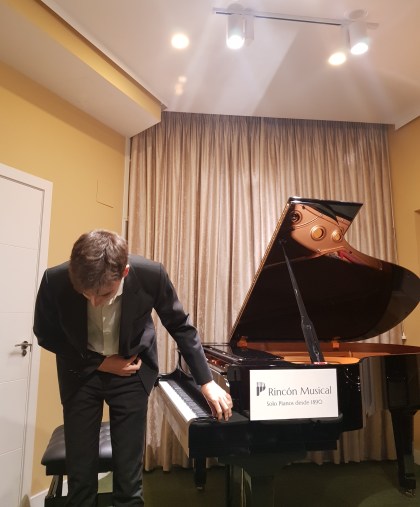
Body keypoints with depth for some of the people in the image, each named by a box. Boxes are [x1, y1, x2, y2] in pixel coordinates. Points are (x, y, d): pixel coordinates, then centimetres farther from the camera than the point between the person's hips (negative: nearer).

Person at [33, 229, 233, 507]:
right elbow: (46, 335, -6)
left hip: (131, 372, 0)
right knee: (80, 473, 10)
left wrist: (207, 382, -9)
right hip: (81, 372, 1)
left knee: (129, 476, 6)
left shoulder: (151, 275, -28)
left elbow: (181, 326, -10)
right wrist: (100, 362, -13)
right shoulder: (55, 281, -26)